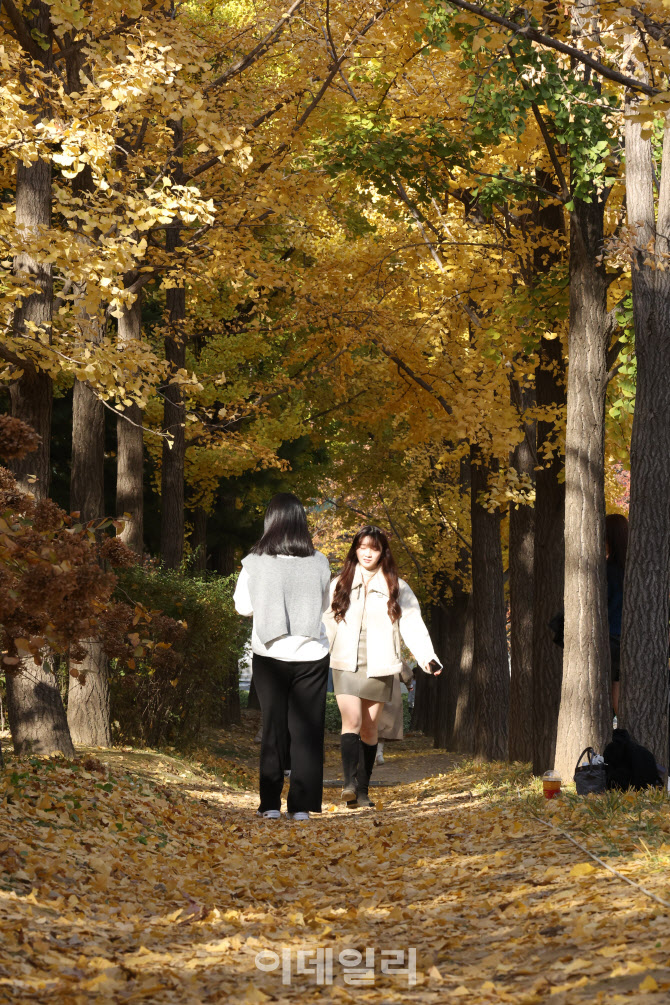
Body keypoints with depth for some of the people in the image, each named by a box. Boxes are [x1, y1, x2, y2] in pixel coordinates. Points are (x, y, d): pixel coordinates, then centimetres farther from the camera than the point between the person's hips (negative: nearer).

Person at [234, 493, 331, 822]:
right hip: (311, 655, 0)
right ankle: (301, 804, 3)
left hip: (269, 655, 0)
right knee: (306, 730, 6)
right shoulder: (319, 563, -6)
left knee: (273, 728, 11)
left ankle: (271, 804, 11)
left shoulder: (255, 563, -9)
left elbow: (242, 606, 1)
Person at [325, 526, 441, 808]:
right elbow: (326, 623, 8)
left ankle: (363, 790, 10)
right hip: (346, 665, -1)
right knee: (351, 721, -17)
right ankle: (349, 782, -29)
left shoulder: (396, 588, 6)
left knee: (369, 727, 4)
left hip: (379, 667, 1)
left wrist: (427, 658, -13)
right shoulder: (340, 584, 9)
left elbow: (412, 624, -1)